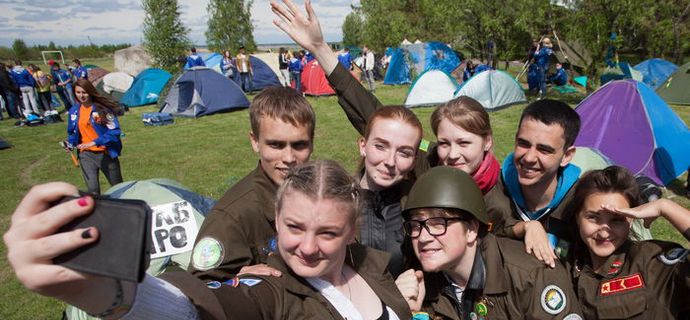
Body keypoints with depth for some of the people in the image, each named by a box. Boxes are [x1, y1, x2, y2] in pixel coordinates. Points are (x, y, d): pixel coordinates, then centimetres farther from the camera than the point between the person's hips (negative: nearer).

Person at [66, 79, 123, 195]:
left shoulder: (103, 108, -14)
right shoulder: (74, 110, 2)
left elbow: (114, 132, -19)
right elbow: (72, 132, 17)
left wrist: (94, 142, -25)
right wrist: (71, 144, -3)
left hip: (106, 154, -3)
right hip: (86, 154, 3)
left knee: (117, 186, 14)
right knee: (92, 189, -2)